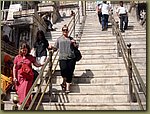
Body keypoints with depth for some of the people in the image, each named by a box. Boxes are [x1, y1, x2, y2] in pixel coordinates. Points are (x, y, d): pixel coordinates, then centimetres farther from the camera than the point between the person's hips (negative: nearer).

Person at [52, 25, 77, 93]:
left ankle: (67, 87, 5)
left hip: (71, 58, 1)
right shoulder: (59, 39, 17)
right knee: (63, 69, -22)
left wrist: (74, 43, -1)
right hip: (62, 58, -1)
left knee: (70, 72, -4)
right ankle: (64, 81, 8)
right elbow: (55, 48, 16)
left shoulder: (71, 39, 19)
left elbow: (76, 47, 18)